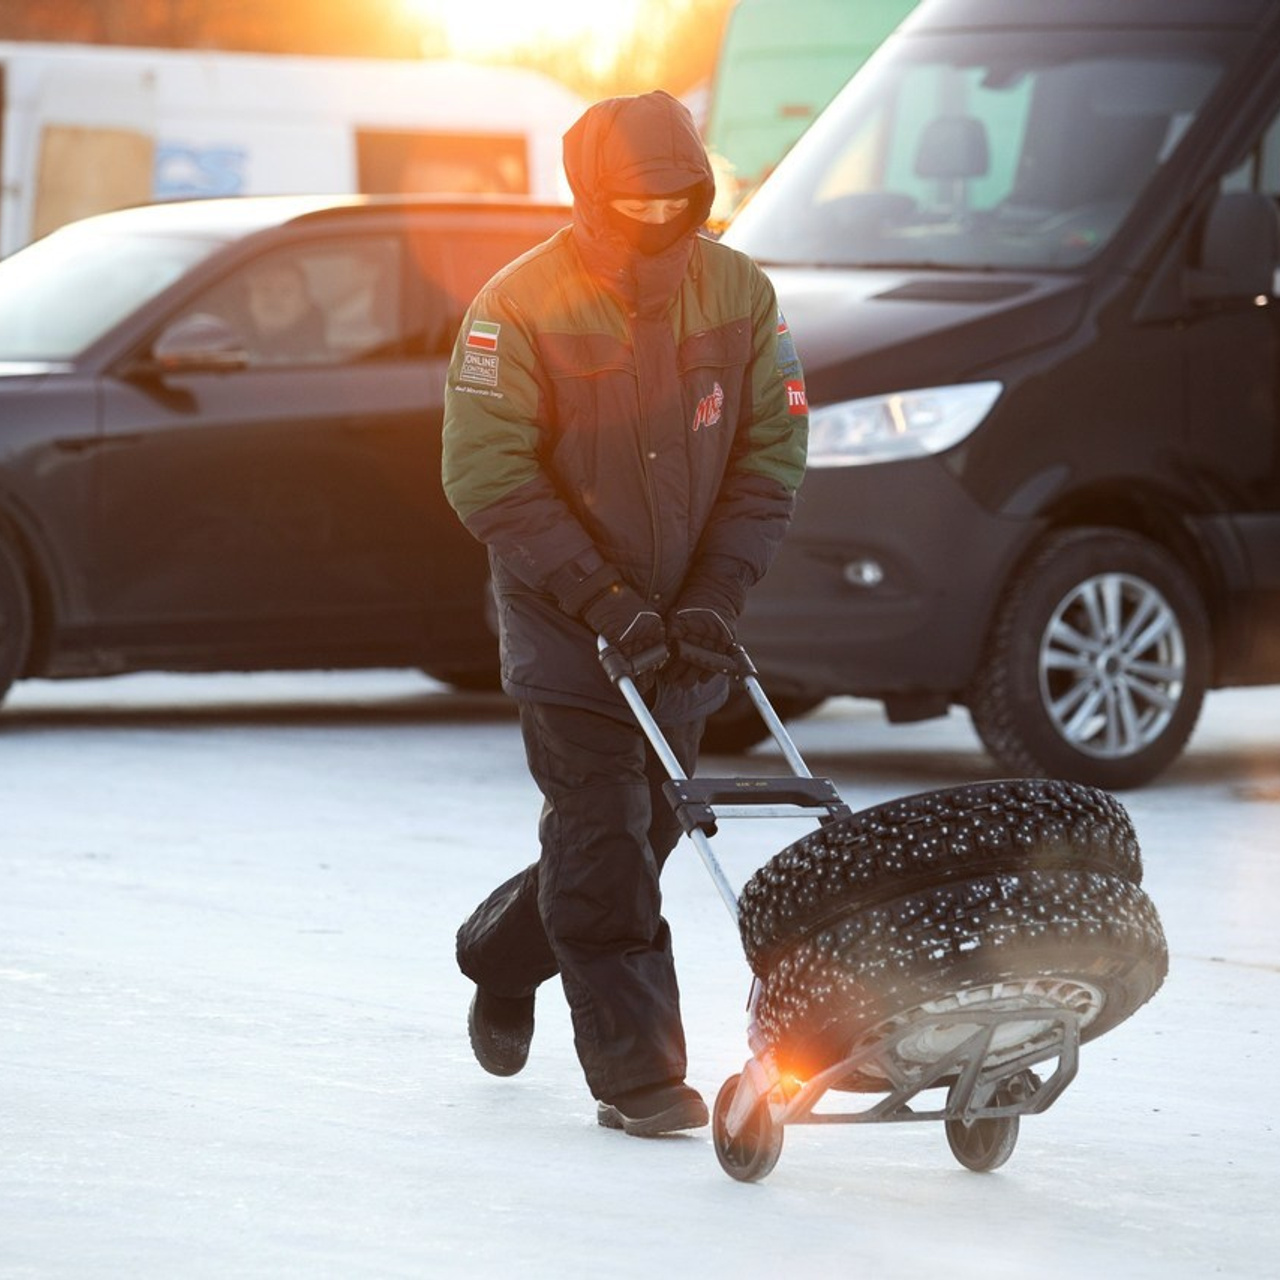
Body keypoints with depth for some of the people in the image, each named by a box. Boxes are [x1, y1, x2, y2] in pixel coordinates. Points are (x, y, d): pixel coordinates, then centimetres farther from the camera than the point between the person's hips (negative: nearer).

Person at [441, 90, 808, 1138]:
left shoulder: (739, 294, -1)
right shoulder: (523, 305, -12)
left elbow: (770, 457, 2)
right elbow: (489, 474, -14)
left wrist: (714, 599, -9)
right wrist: (604, 601, -20)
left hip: (681, 627, 4)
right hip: (565, 620, -4)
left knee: (645, 831, 13)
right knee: (606, 846, -9)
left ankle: (501, 955, 40)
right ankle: (637, 1074, -4)